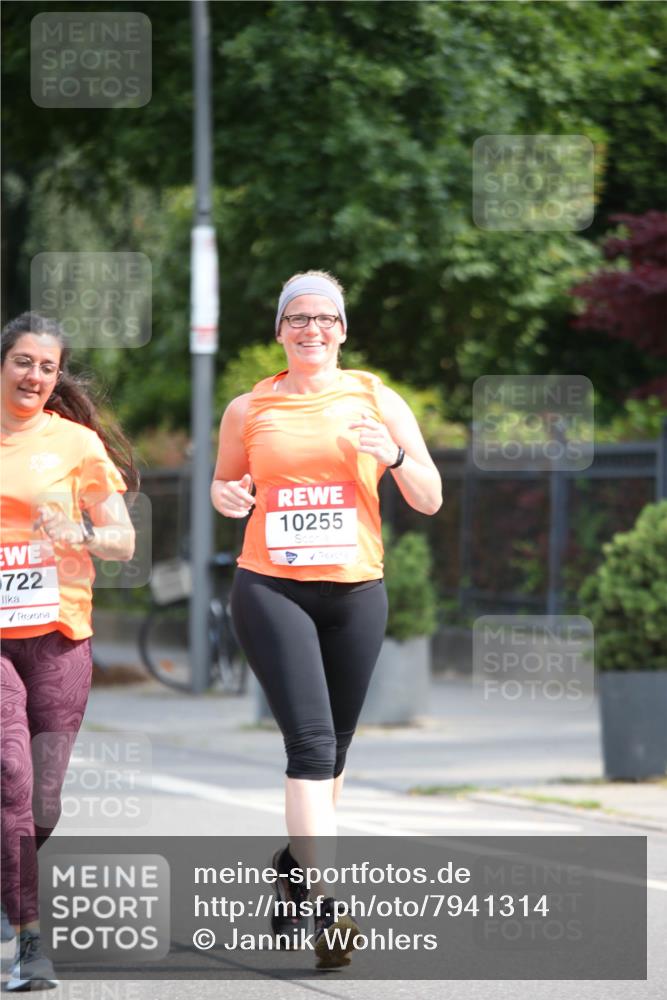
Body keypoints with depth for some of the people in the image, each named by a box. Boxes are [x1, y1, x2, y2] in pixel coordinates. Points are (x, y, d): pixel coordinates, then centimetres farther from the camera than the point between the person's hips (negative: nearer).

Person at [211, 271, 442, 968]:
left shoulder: (377, 401, 5)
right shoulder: (248, 409, 6)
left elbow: (430, 500, 5)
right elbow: (222, 483, 20)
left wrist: (394, 456, -14)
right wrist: (227, 496, -4)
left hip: (355, 590, 2)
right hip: (270, 589, -2)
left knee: (331, 749, 10)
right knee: (311, 741, -16)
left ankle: (292, 863, 36)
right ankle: (325, 903, -20)